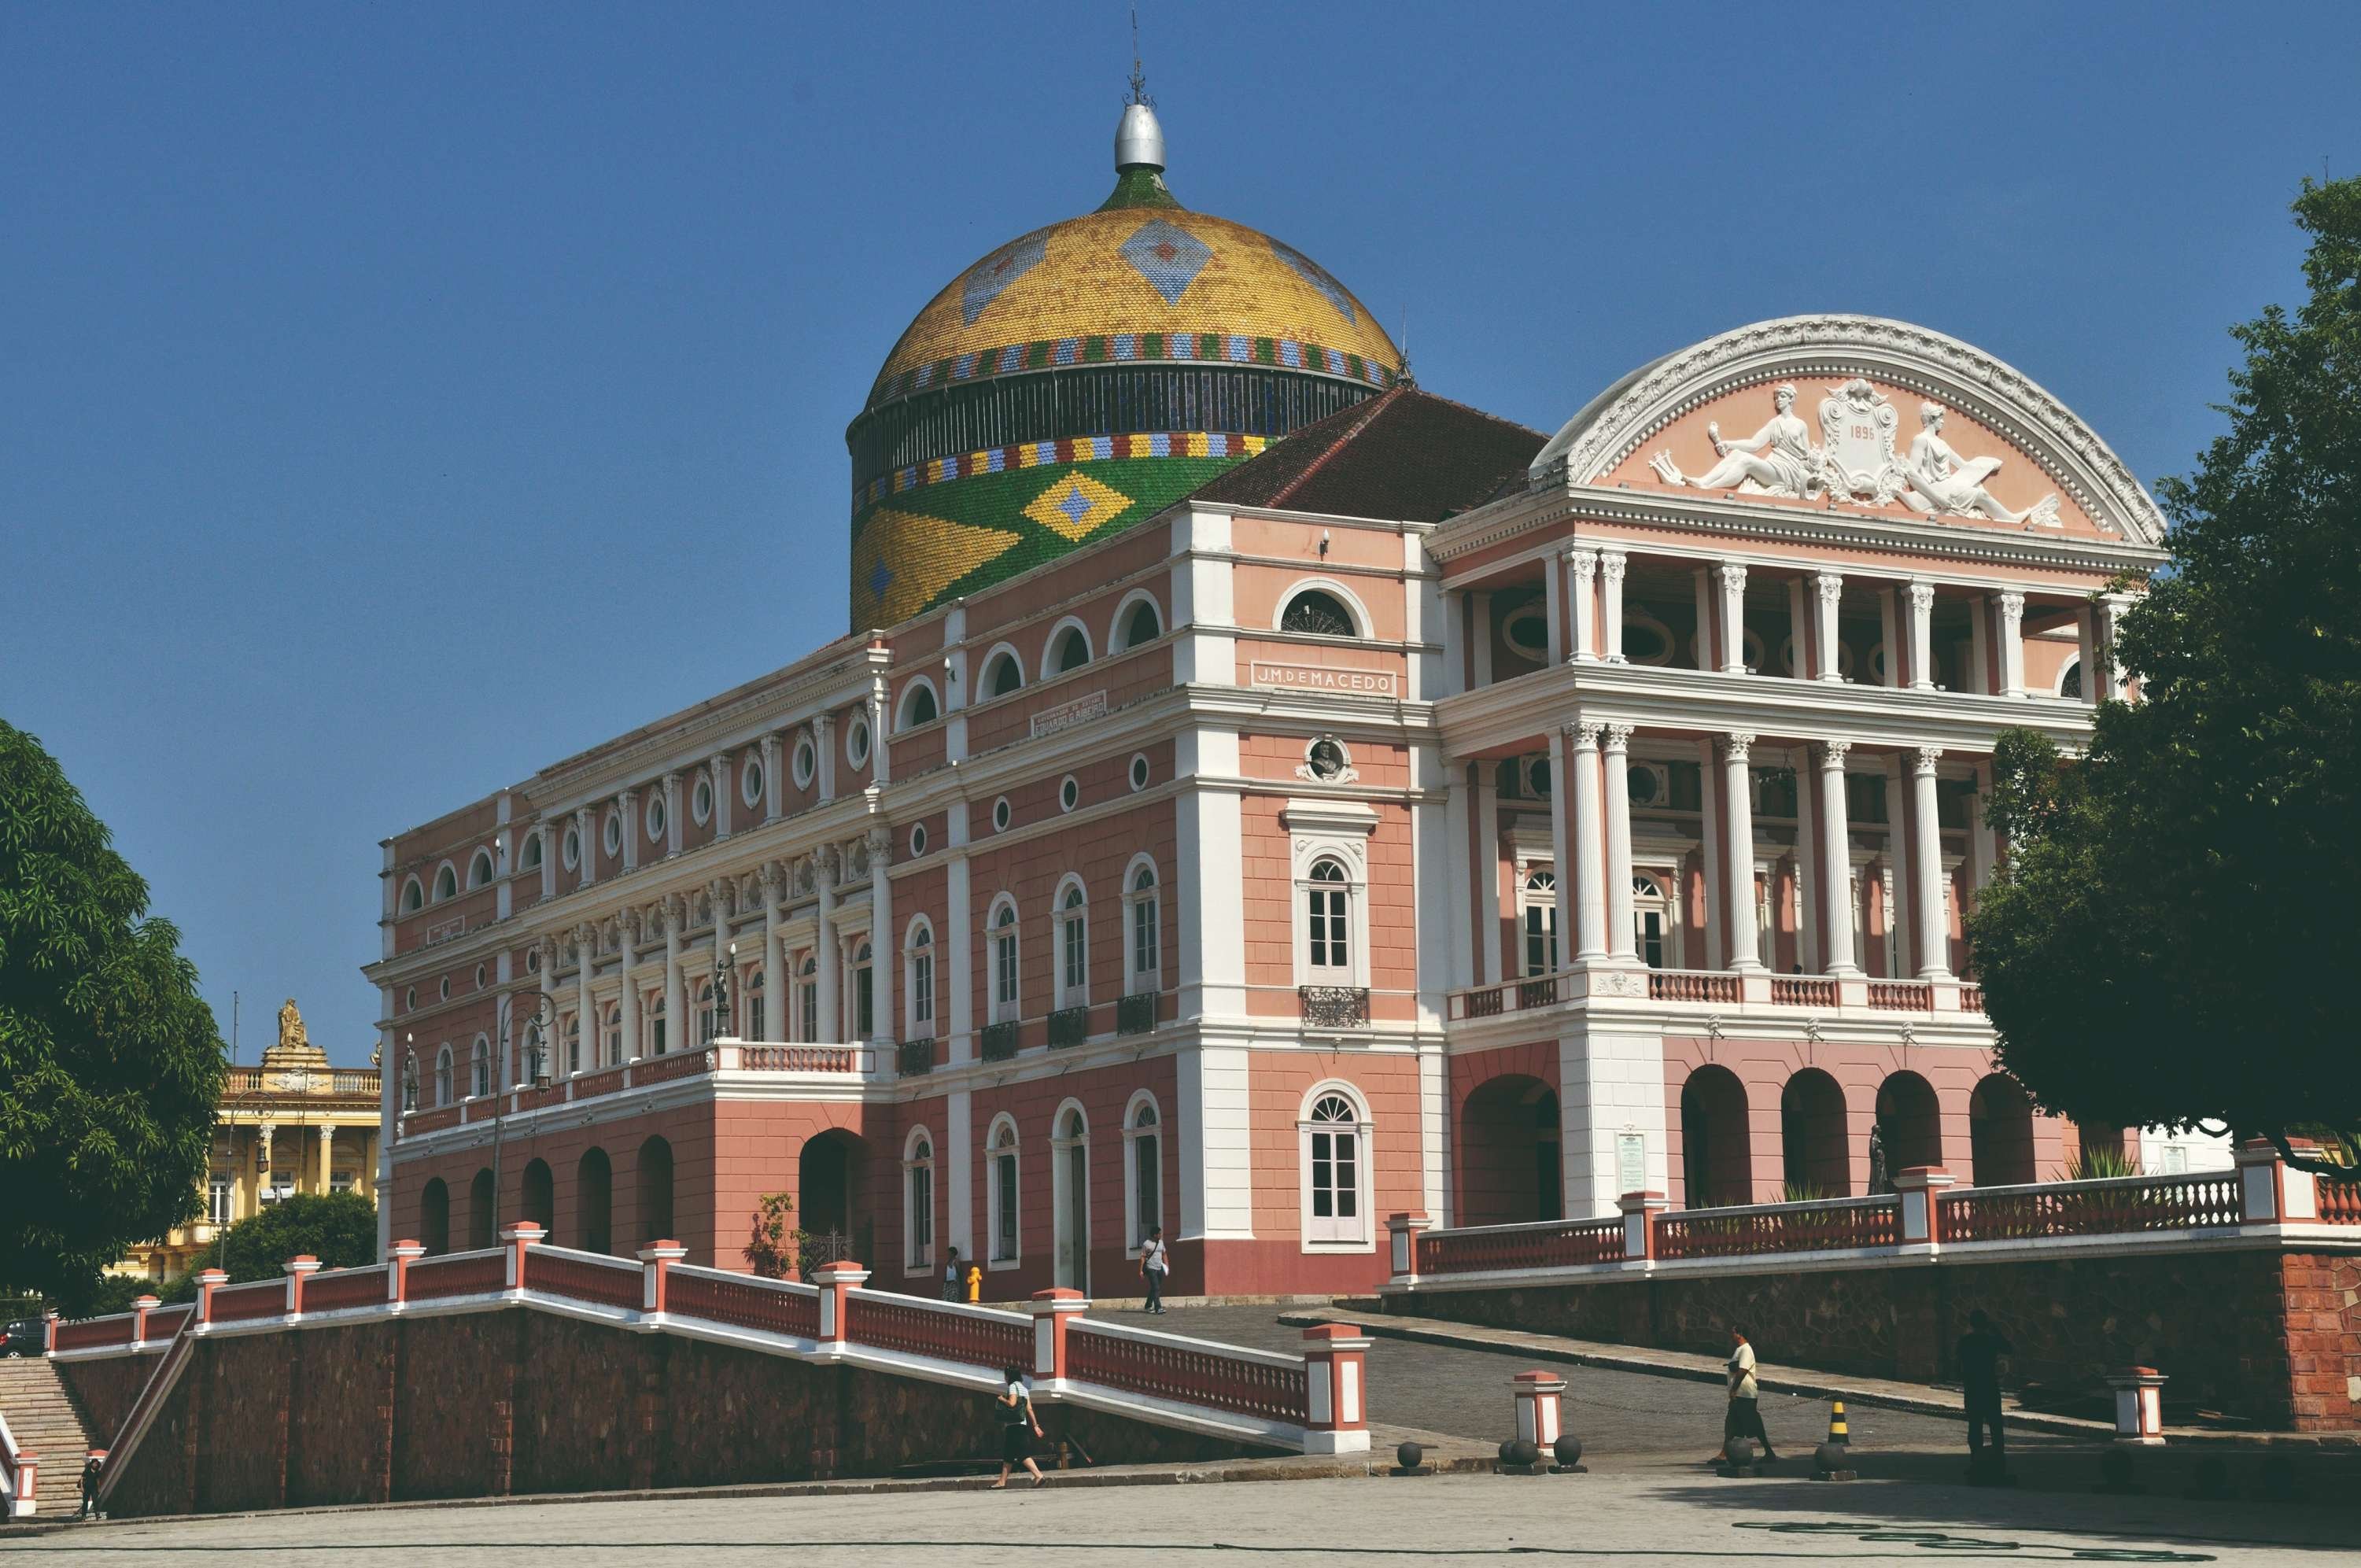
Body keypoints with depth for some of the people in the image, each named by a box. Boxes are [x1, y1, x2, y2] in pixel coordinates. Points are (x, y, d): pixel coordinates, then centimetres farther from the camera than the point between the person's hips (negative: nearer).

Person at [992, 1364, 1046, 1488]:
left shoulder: (1013, 1386, -7)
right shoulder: (1024, 1388, 18)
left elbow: (1012, 1403, -21)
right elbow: (1029, 1409, 15)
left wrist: (1002, 1399, -3)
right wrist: (1036, 1425, 13)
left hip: (1014, 1425, -9)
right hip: (1022, 1425, 9)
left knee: (1023, 1454, -14)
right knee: (1008, 1455, 13)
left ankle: (1039, 1475, -24)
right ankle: (1002, 1481, 17)